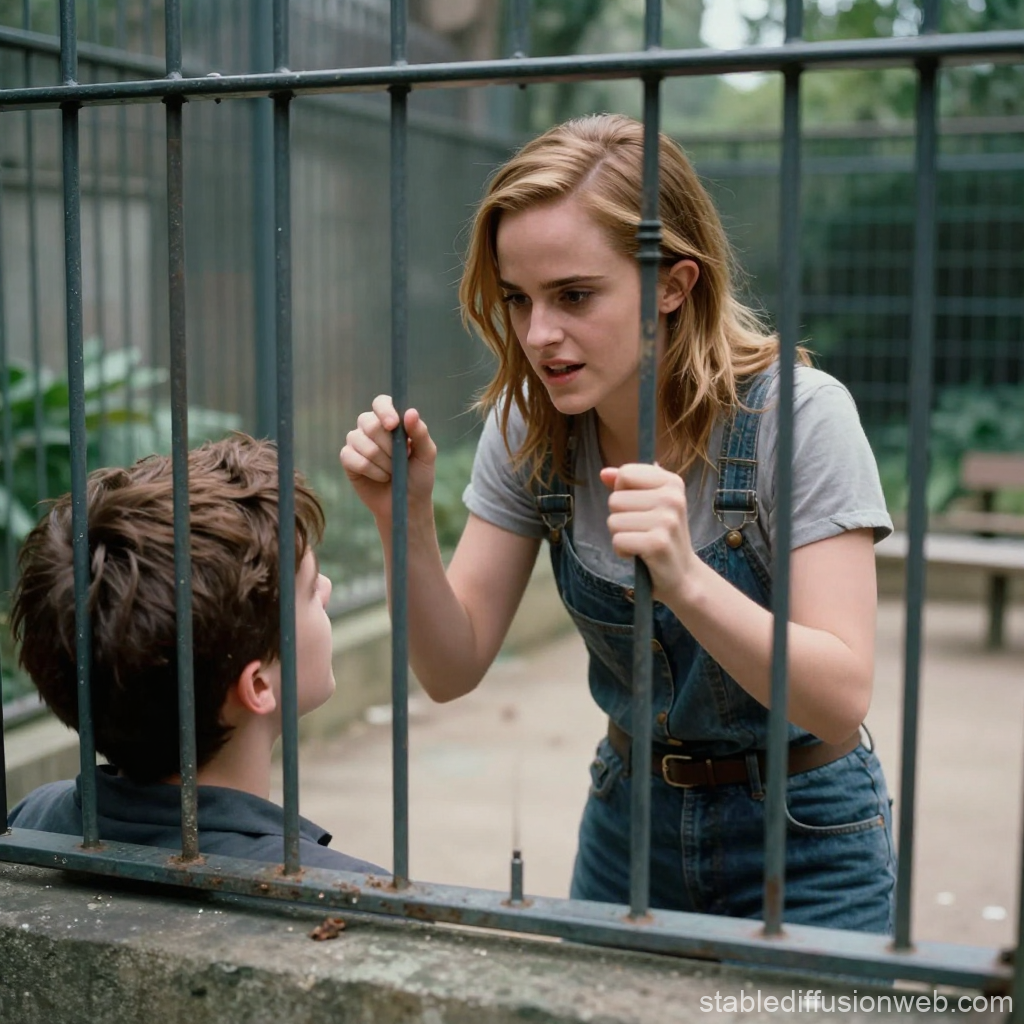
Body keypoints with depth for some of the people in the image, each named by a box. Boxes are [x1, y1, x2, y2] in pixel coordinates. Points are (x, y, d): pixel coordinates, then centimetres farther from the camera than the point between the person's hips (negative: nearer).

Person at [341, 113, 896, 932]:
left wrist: (686, 579, -42)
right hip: (629, 819, 4)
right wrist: (409, 527, -26)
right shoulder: (529, 426, -10)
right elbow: (452, 671, -9)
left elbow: (843, 701, -27)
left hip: (802, 842, -4)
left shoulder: (796, 417, -23)